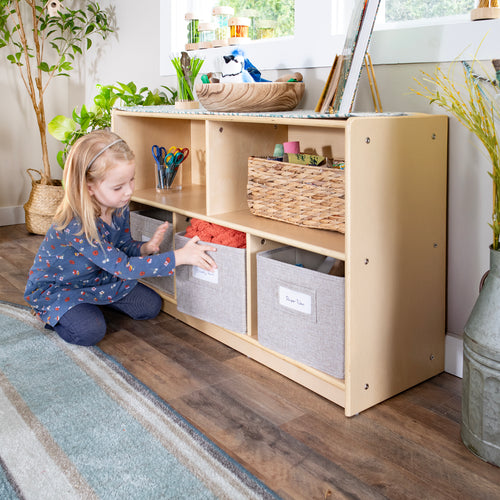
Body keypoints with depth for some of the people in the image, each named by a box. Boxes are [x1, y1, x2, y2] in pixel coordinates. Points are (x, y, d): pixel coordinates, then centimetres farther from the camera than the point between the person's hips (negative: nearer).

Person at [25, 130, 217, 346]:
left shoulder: (119, 206, -16)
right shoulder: (75, 225, -38)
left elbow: (124, 245, 0)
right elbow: (123, 267, -40)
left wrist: (145, 248, -25)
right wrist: (179, 256, -43)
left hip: (97, 278, 7)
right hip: (55, 287, -6)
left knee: (150, 306, -1)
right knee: (90, 331, -28)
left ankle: (94, 302, 19)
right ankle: (51, 314, 3)